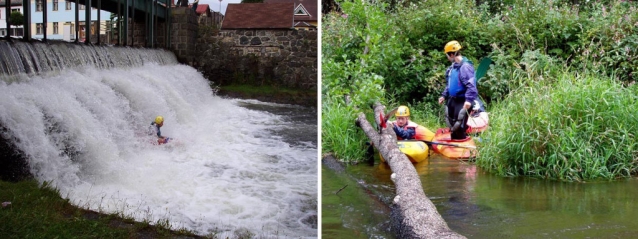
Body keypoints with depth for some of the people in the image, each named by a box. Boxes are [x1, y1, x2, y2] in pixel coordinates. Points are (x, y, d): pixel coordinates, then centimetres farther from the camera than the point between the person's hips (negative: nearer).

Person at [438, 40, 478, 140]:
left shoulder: (465, 66, -17)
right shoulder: (453, 66, 13)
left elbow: (471, 84, -25)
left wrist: (469, 99, -34)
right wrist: (444, 95, 20)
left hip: (462, 102, -10)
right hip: (452, 101, 10)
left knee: (459, 128, -10)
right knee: (452, 128, 17)